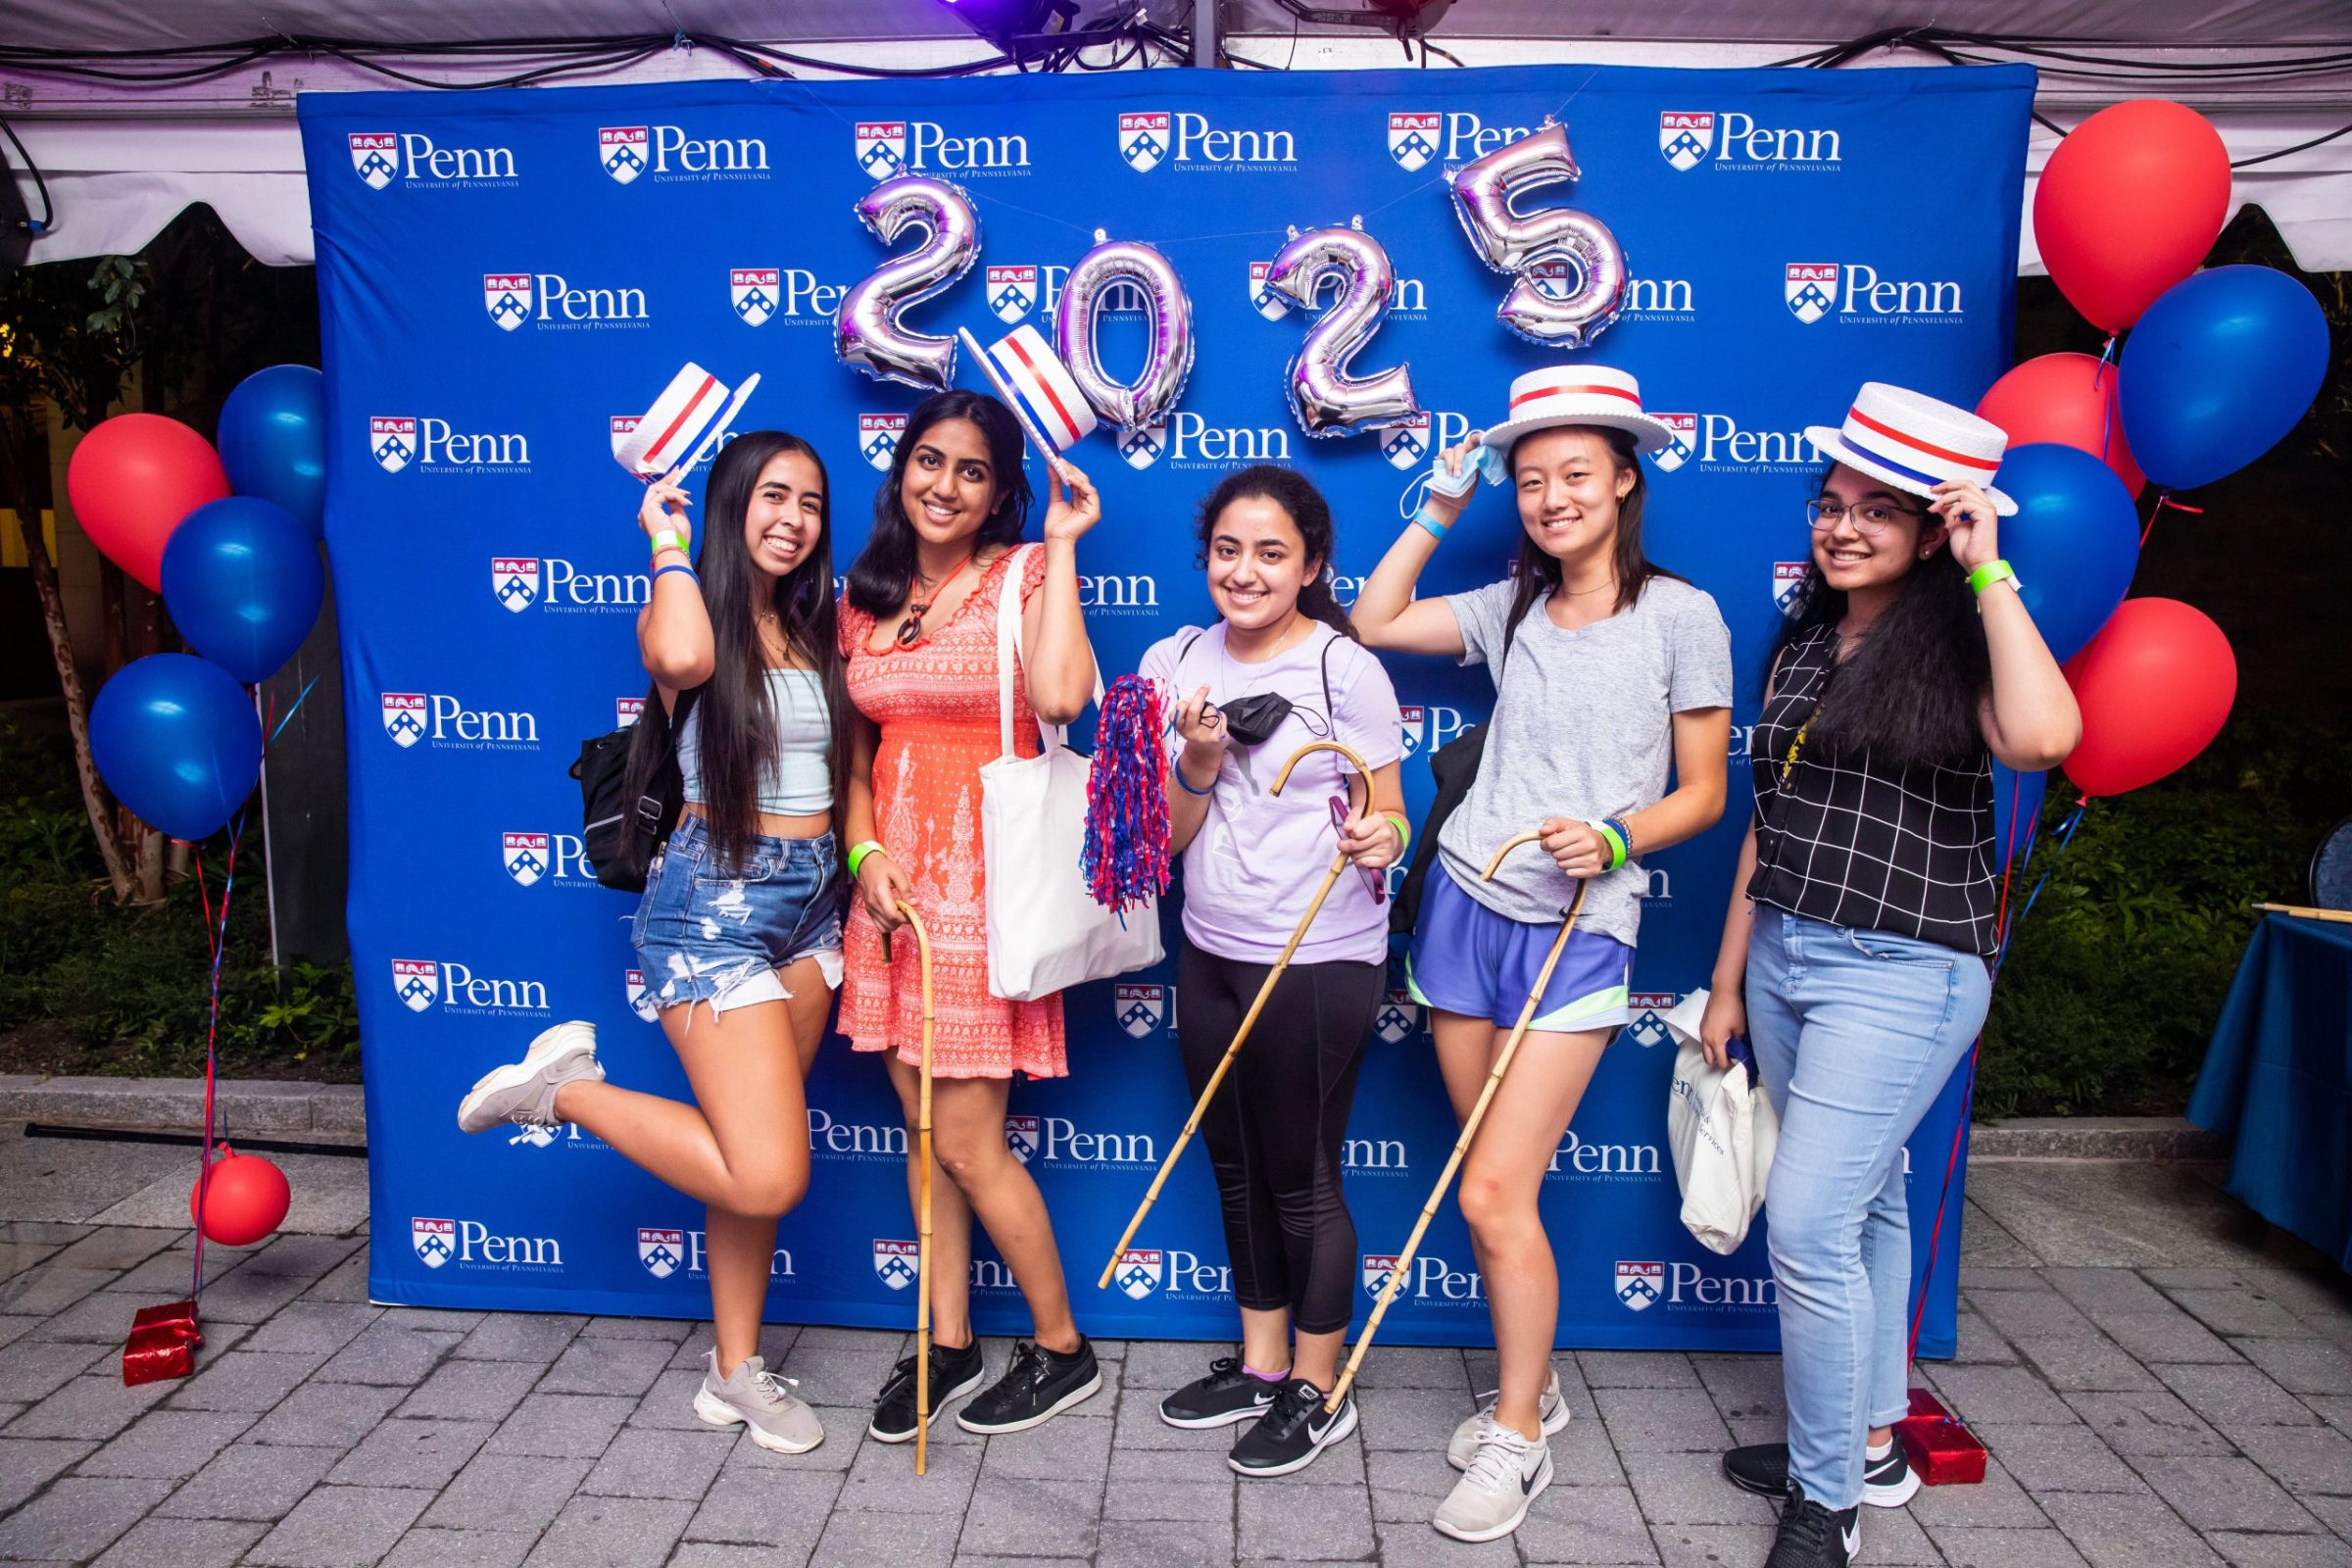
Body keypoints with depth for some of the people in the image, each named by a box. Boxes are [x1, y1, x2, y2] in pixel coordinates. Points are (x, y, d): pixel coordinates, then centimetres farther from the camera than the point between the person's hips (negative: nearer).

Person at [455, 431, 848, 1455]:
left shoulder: (818, 627, 12)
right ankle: (566, 1085, 9)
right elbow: (681, 656, -31)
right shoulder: (684, 614, -6)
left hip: (812, 900, 7)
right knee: (765, 1174, -12)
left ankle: (734, 1372, 28)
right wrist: (668, 540, -15)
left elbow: (848, 763, 15)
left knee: (753, 1150, 14)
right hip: (714, 900, -6)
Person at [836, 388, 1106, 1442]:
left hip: (985, 878, -6)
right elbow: (859, 754, 16)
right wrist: (867, 854, -1)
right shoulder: (866, 600, 11)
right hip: (892, 880, 6)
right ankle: (948, 1343, 31)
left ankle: (1062, 1347, 21)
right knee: (922, 1128, 13)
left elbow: (1061, 696, -25)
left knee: (966, 1142, -1)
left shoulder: (1025, 575, -5)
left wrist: (1062, 549, -16)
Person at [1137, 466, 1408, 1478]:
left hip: (1321, 961, -6)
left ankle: (1318, 1393, 28)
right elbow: (1167, 836, 2)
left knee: (1302, 1180, 7)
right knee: (1236, 1168, 18)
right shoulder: (1173, 662, 3)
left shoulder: (1345, 668, -11)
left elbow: (1386, 815, -5)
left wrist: (1377, 838, -27)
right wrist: (1200, 762, -16)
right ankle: (1261, 1363, 38)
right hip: (1212, 954, 6)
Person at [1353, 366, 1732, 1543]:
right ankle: (1533, 1385, 31)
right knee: (1495, 1188, 11)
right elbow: (1373, 621, 14)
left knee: (1492, 1196, -7)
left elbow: (1702, 793, 0)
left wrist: (1614, 841, -18)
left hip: (1579, 929, -4)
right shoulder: (1513, 609, 10)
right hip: (1465, 903, 5)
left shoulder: (1681, 615, -2)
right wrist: (1442, 507, 10)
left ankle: (1517, 1439, 13)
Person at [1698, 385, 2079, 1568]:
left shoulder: (1952, 645, -8)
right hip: (1784, 958, 7)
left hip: (1899, 972, -6)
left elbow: (2042, 737, -32)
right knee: (1865, 1207, 18)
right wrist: (1727, 978, 15)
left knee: (1808, 1229, -7)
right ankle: (1869, 1443, 34)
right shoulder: (1801, 641, 10)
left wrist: (1987, 569, -22)